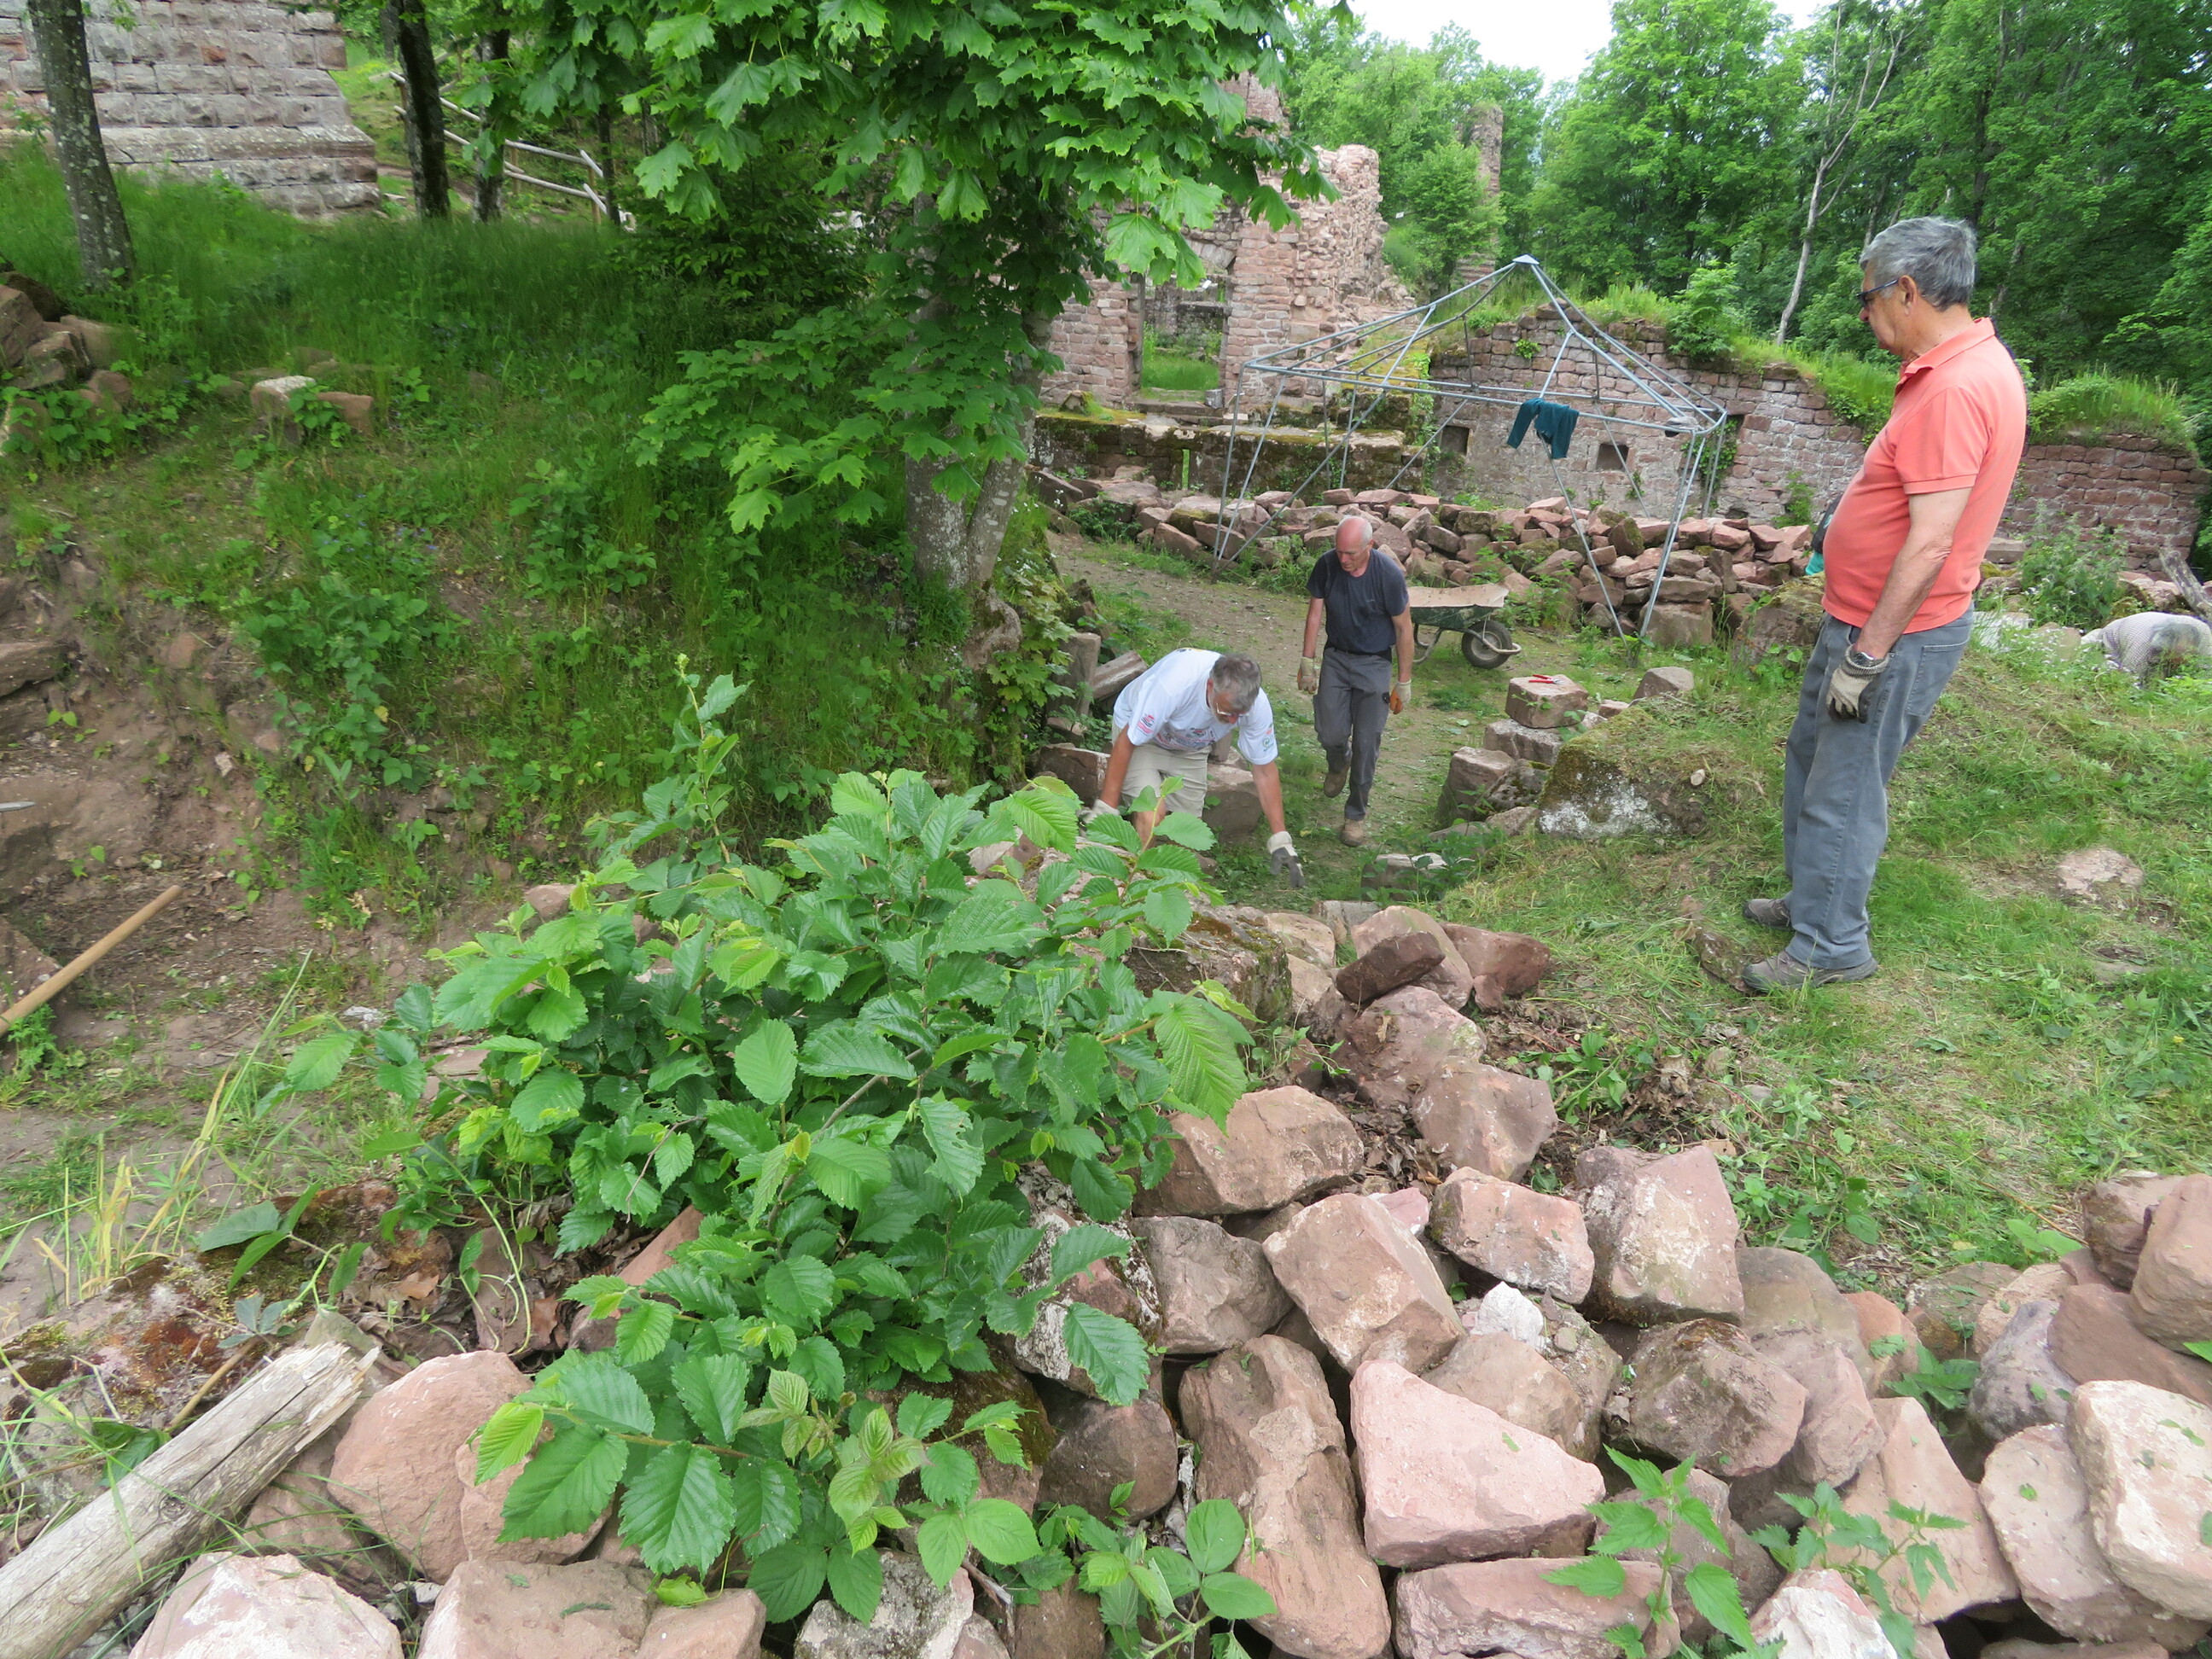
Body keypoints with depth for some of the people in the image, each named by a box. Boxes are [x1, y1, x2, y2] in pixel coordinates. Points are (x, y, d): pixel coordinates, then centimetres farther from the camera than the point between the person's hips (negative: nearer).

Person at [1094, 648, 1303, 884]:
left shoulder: (1256, 705, -29)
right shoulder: (1172, 686, -43)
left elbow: (1265, 771, -15)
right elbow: (1126, 742, -31)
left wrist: (1281, 841, -16)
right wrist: (1105, 808, -29)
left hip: (1189, 748, 5)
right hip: (1136, 729, -4)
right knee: (1153, 813, -25)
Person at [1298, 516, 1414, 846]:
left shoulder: (1389, 574, -20)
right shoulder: (1327, 565, -12)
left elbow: (1403, 629, -11)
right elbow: (1315, 613, 1)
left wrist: (1404, 683, -8)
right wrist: (1307, 663, -1)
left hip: (1373, 664, -3)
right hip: (1336, 658, 3)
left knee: (1366, 744, -2)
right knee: (1329, 734, 3)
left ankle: (1356, 813, 13)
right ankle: (1339, 763, 41)